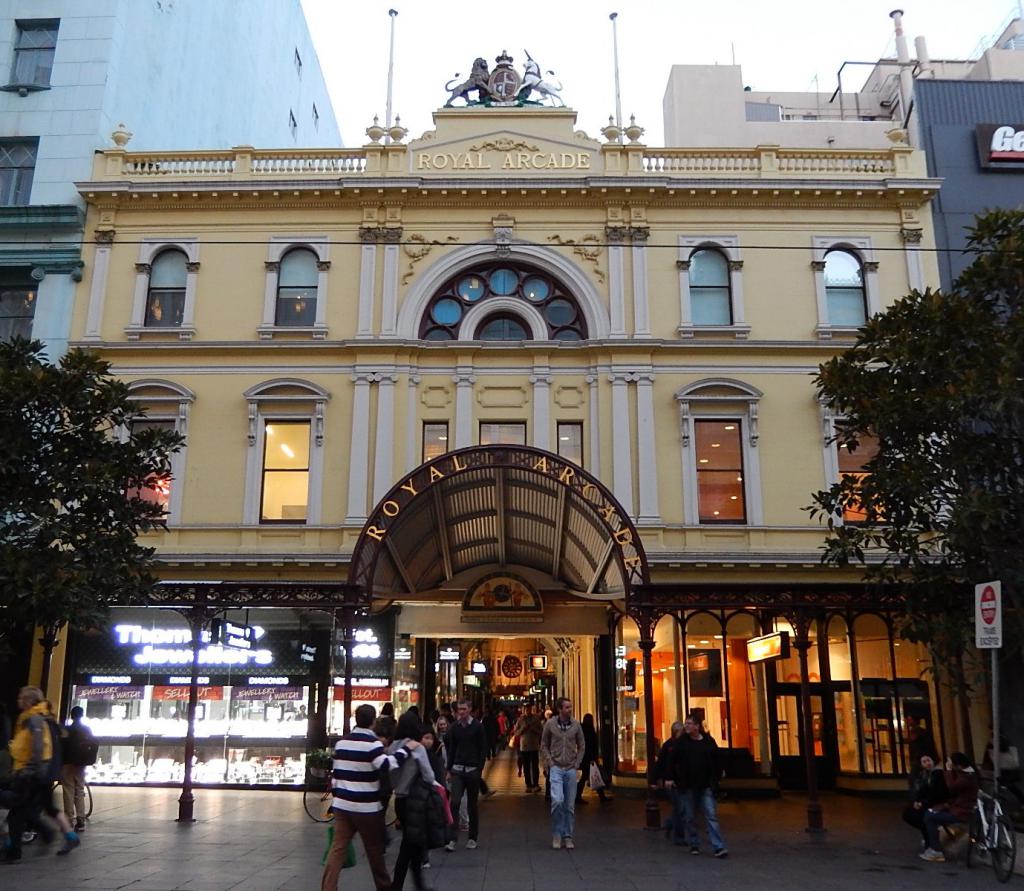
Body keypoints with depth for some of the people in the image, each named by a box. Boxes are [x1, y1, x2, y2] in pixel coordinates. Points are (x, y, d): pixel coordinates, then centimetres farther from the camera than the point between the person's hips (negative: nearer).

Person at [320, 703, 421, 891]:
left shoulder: (341, 742, 7)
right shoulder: (372, 743, -15)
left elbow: (336, 774, 13)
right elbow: (387, 765, -28)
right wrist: (406, 749, -19)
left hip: (342, 804, 5)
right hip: (366, 807, -5)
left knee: (337, 848, 4)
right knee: (375, 849, 11)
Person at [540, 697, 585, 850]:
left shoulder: (576, 724, 2)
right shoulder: (550, 724, -3)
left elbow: (581, 745, 10)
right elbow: (544, 745, 6)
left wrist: (577, 763, 2)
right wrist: (549, 762, -3)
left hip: (571, 769, 2)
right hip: (556, 768, -2)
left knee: (570, 805, 5)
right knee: (557, 800, -16)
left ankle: (568, 836, 18)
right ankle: (556, 834, 2)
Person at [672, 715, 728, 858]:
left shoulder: (709, 741, 1)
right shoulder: (681, 742, 0)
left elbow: (716, 762, 8)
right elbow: (673, 762, 5)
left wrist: (715, 780, 3)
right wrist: (676, 780, 2)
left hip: (706, 787, -1)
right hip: (687, 787, 1)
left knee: (711, 816, -6)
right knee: (690, 818, 7)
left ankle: (718, 847, -7)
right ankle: (694, 845, 21)